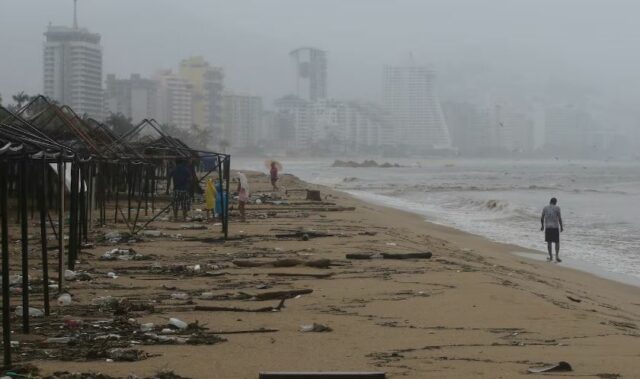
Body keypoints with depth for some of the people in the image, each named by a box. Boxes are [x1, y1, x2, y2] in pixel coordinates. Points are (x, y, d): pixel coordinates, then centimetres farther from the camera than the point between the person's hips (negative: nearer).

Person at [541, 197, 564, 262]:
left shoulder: (545, 208, 4)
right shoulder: (557, 208, -5)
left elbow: (542, 218, 6)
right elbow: (559, 218, -9)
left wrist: (542, 226, 19)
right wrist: (561, 227, 0)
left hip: (547, 227, 3)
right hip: (555, 227, -3)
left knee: (549, 242, 10)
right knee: (557, 242, 5)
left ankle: (551, 257, 12)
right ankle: (557, 256, -8)